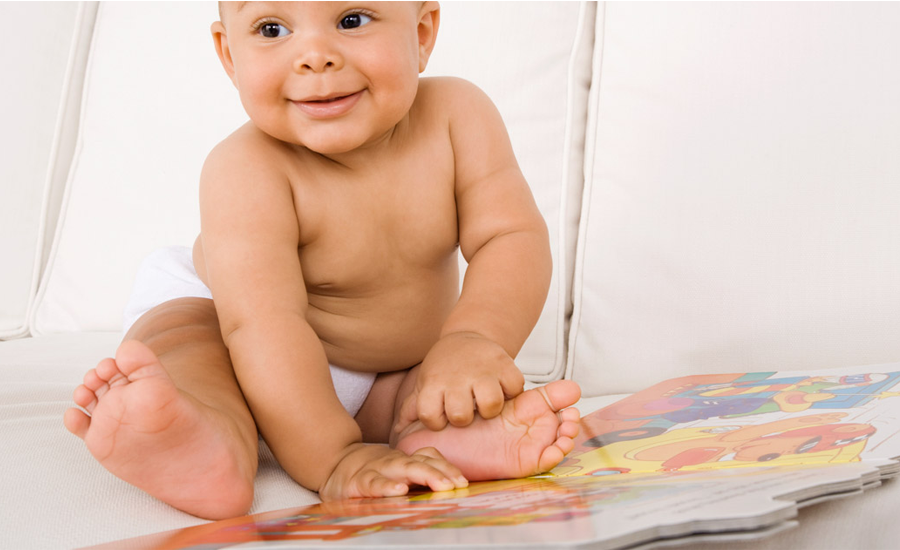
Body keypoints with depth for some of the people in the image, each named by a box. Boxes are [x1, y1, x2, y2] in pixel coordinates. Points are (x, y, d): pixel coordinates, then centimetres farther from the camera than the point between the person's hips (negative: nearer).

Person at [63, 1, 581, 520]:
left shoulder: (457, 114, -18)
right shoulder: (246, 171, -31)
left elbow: (512, 236, -24)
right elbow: (262, 324, -41)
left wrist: (472, 340, -45)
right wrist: (334, 460, -51)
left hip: (393, 380, 5)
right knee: (181, 329, -29)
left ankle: (431, 436, -47)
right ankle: (214, 439, -58)